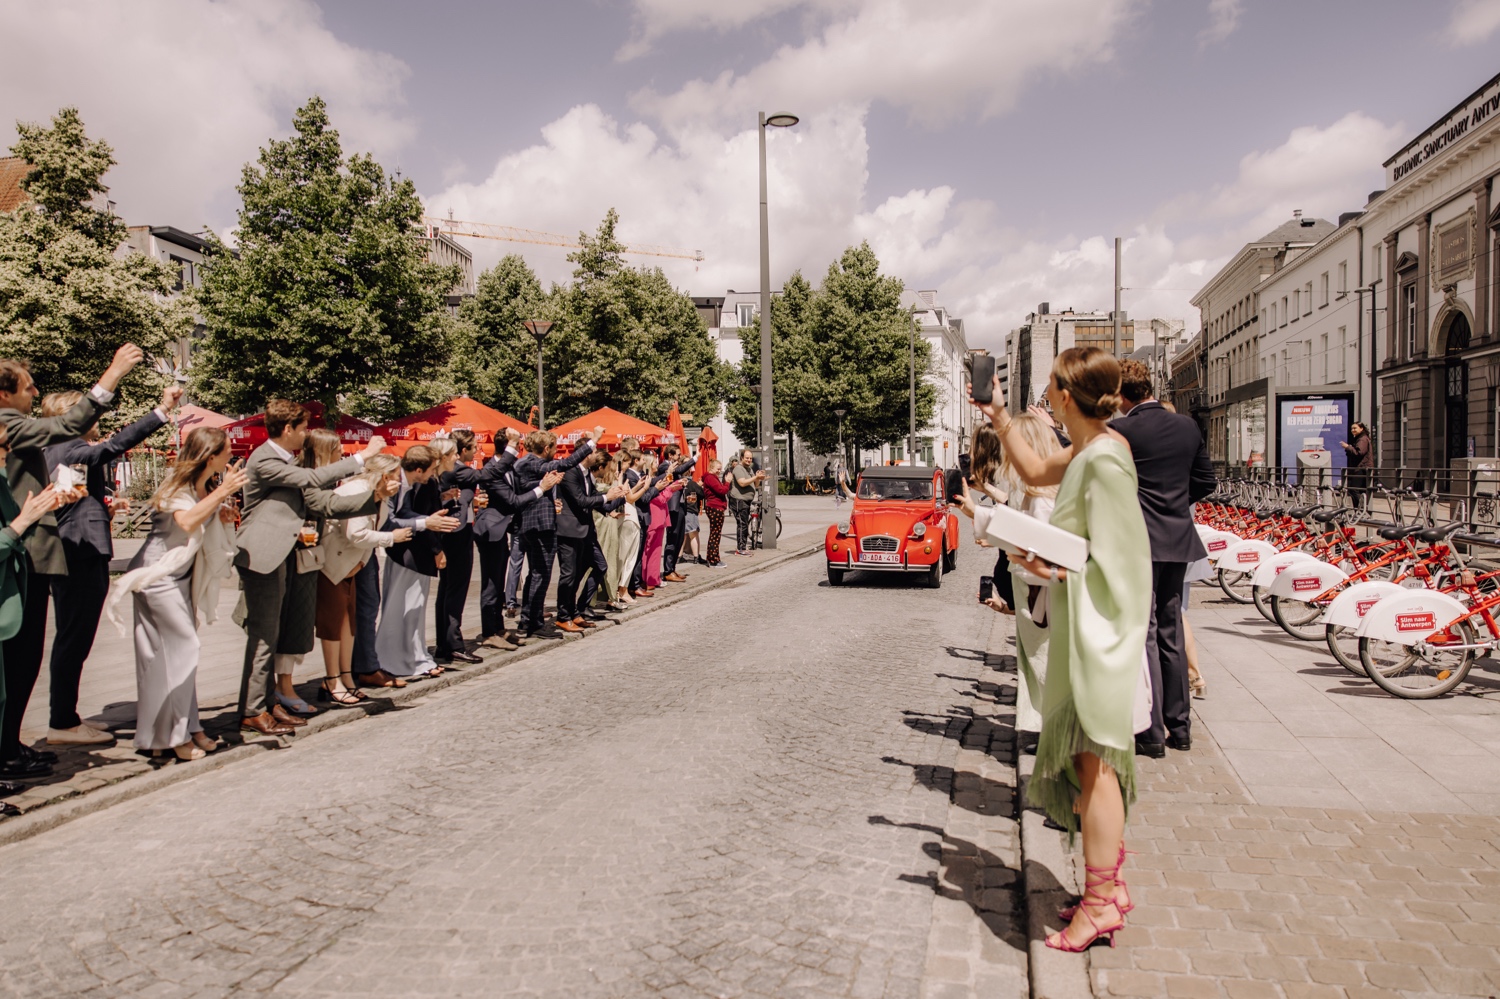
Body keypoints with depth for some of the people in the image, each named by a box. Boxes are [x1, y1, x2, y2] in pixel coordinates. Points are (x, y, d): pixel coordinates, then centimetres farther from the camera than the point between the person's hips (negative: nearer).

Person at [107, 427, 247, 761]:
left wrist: (224, 517, -5)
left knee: (180, 649, 8)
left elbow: (208, 530, 15)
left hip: (183, 575, 8)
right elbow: (187, 521, -36)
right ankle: (170, 734, -1)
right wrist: (223, 492, -34)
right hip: (159, 574, -8)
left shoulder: (208, 487, 7)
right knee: (182, 647, -10)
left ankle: (186, 727, 13)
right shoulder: (178, 486, -17)